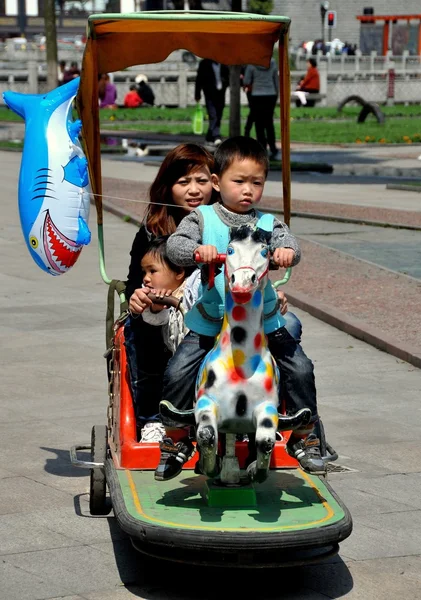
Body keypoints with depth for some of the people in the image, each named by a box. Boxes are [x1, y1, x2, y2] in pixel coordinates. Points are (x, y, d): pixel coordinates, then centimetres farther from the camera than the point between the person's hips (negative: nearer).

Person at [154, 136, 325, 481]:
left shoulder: (267, 223, 4)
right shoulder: (202, 219, 0)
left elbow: (287, 241, -12)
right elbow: (175, 244, -13)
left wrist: (286, 251, -36)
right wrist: (197, 249, -35)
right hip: (210, 322, -1)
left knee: (300, 369, -8)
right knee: (177, 374, -13)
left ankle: (305, 438, 12)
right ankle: (176, 440, 9)